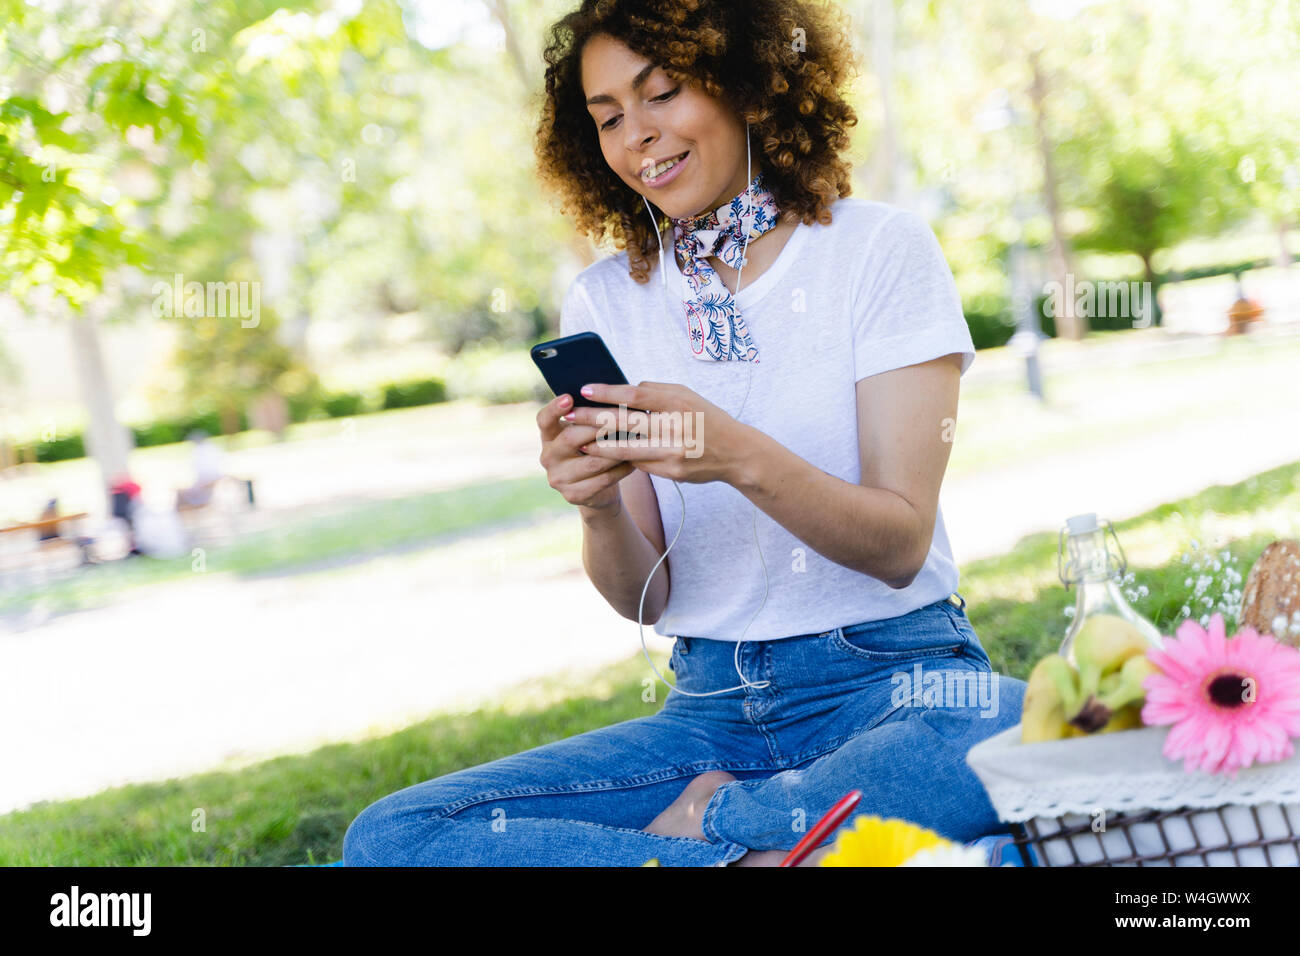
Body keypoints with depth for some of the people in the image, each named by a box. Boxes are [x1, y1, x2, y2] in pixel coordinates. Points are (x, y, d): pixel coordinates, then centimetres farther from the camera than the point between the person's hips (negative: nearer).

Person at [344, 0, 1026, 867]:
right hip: (713, 710, 3)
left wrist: (741, 456, -26)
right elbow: (647, 600, 6)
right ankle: (749, 848, -10)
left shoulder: (878, 247, -1)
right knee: (387, 837, -17)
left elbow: (900, 547, -9)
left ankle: (705, 822, -16)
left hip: (892, 679, -2)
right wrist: (597, 508, -17)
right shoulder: (603, 303, 9)